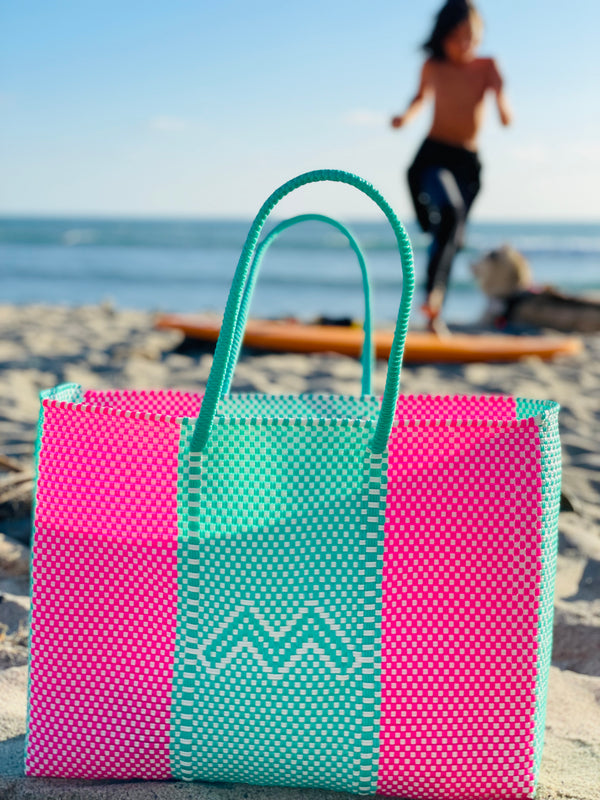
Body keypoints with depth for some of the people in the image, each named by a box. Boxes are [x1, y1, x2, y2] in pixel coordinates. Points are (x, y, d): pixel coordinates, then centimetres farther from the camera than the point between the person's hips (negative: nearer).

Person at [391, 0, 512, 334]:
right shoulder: (433, 67, 0)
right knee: (451, 214, -32)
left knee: (452, 240, 9)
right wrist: (408, 115, 0)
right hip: (434, 155, -3)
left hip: (468, 161, 3)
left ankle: (435, 315, 21)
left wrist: (504, 108, -36)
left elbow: (500, 90, -14)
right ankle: (433, 293, -32)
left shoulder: (487, 66, 1)